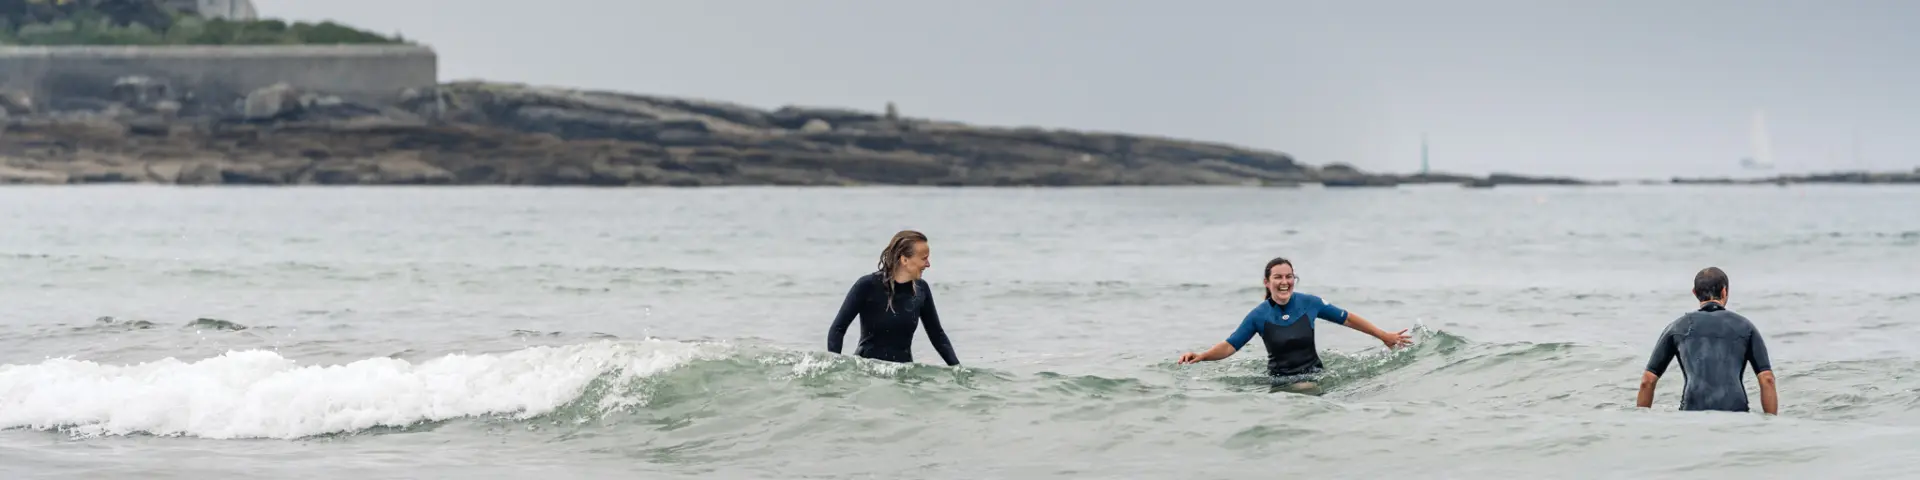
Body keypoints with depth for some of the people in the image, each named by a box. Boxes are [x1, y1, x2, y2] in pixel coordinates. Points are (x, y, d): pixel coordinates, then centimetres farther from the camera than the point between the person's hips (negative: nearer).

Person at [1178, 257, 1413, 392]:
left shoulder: (1310, 303, -3)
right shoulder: (1259, 315, -6)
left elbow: (1347, 319, 9)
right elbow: (1230, 346, -6)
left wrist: (1384, 336, 14)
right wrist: (1201, 357, -24)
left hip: (1313, 375, 2)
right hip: (1280, 379, -2)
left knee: (1307, 389, -26)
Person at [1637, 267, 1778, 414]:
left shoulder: (1677, 327, 20)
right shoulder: (1745, 327, 19)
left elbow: (1647, 381, 19)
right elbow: (1767, 380, 10)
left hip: (1693, 413, 0)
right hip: (1736, 415, 0)